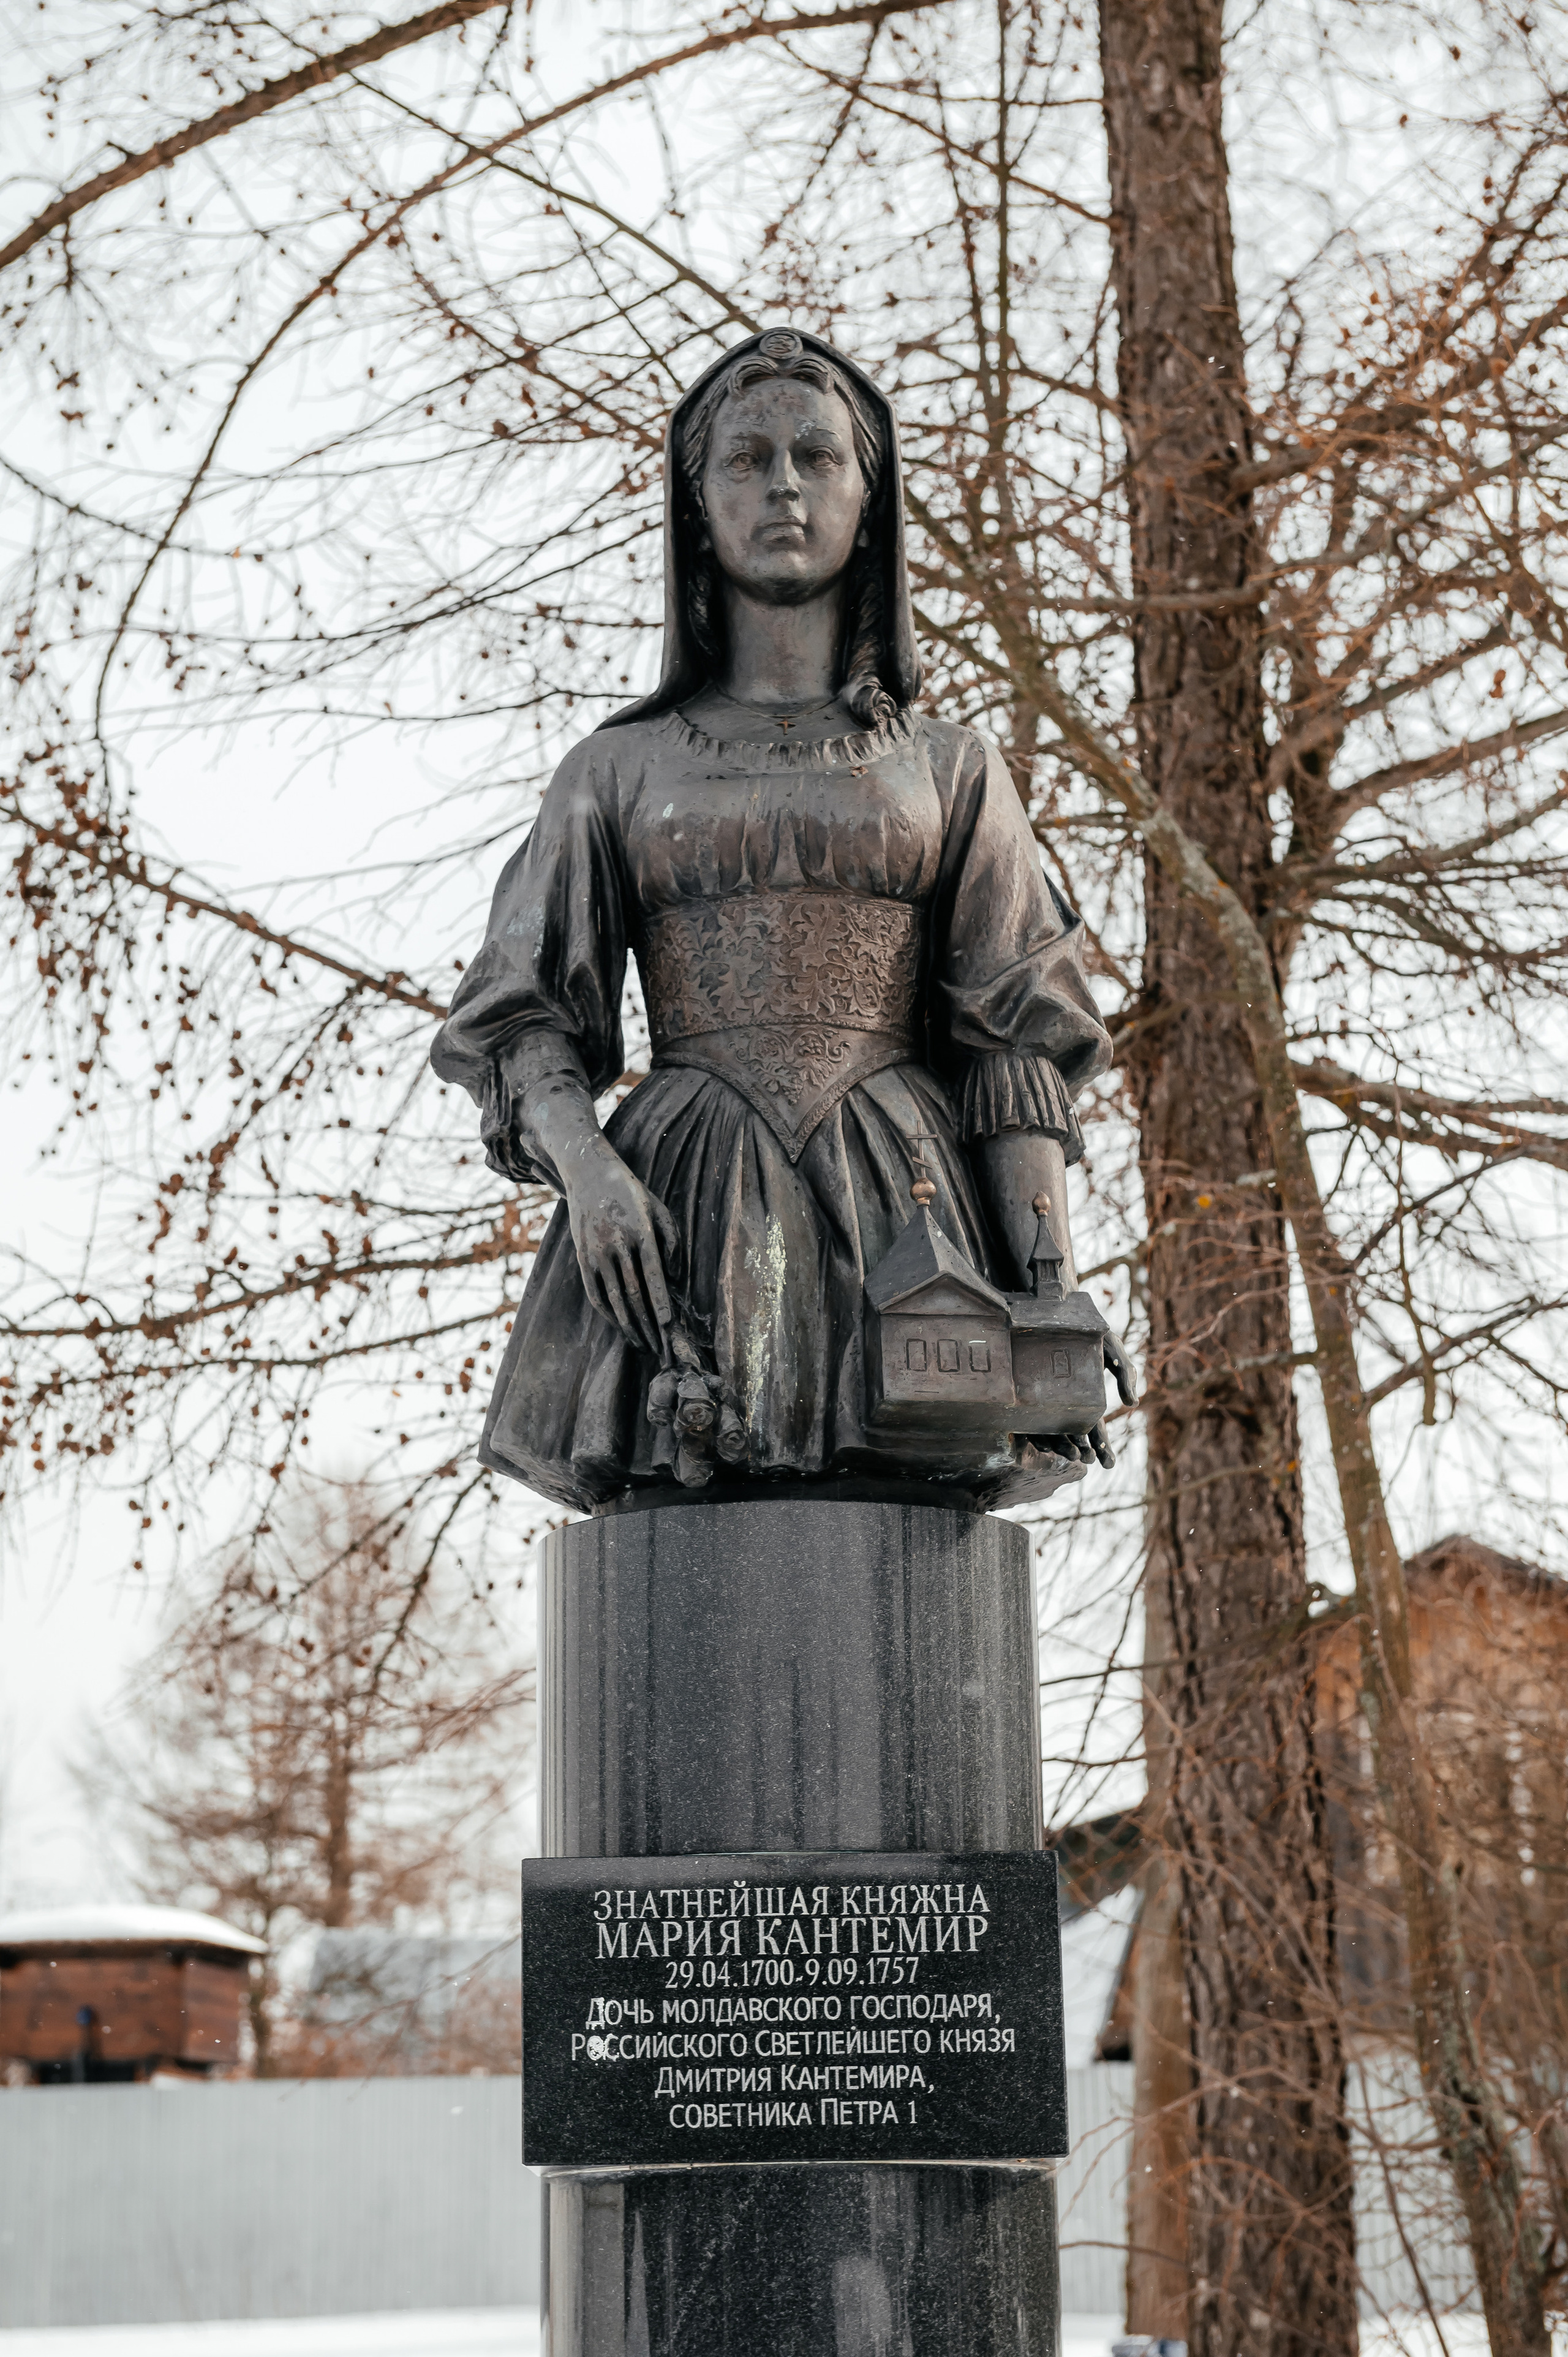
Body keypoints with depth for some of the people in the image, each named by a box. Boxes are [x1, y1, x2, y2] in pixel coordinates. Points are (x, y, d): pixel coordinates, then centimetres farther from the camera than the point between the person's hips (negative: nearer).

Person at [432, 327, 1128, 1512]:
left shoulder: (950, 768, 15)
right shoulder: (618, 769, 15)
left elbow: (1027, 1042, 9)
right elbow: (522, 1022, 8)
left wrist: (1051, 1299, -4)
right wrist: (587, 1167, -13)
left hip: (898, 1221, 0)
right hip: (682, 1230, 0)